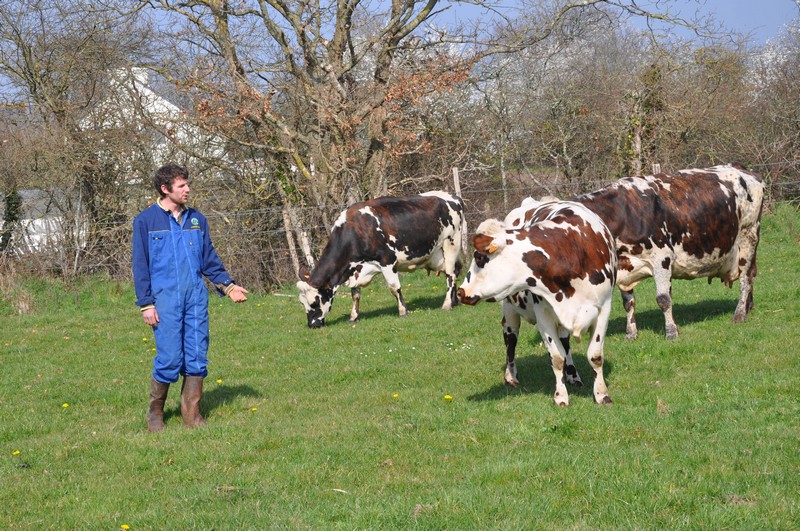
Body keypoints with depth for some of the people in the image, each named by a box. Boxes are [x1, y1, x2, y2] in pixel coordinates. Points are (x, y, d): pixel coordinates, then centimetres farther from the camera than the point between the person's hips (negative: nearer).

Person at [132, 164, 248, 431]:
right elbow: (141, 265, 1)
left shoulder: (196, 219, 13)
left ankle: (192, 413, 12)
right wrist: (146, 304, -5)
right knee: (169, 359, -8)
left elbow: (209, 258, 19)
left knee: (197, 356, 2)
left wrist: (227, 285, 7)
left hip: (196, 297, 4)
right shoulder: (145, 220, 1)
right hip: (165, 299, -4)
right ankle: (155, 413, 11)